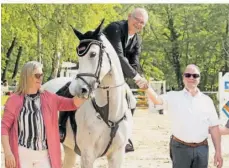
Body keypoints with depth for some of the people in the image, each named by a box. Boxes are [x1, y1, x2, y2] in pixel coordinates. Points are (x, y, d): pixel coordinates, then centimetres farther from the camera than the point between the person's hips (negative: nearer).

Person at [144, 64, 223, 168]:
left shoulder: (206, 100, 6)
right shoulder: (174, 97, 0)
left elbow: (214, 127, 7)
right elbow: (157, 100, -20)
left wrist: (218, 151, 3)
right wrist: (147, 88, -41)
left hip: (202, 148, 2)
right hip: (180, 148, -2)